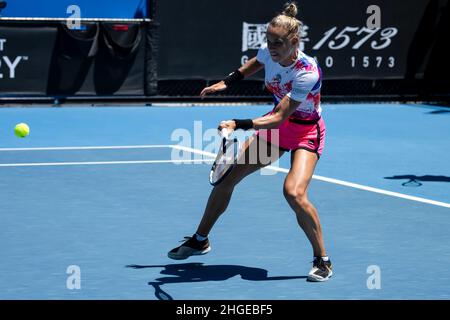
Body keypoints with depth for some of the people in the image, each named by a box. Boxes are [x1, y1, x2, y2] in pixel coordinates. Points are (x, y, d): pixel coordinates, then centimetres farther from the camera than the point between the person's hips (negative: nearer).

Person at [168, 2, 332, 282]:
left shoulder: (307, 73, -34)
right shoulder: (267, 52, -15)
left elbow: (279, 118, -35)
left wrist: (238, 125, -43)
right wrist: (226, 83, 10)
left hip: (306, 132, -7)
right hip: (277, 123, 7)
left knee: (294, 192, -29)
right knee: (226, 176, 4)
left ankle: (322, 260, -10)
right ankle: (200, 240, 25)